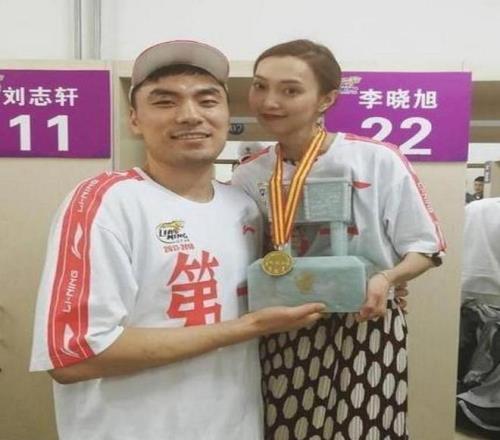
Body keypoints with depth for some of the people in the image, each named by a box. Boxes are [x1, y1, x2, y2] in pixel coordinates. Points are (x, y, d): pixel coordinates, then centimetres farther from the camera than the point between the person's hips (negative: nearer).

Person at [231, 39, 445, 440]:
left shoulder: (379, 160, -10)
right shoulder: (247, 178, -1)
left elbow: (425, 247, -2)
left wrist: (386, 280, -20)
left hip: (367, 329, -2)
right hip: (284, 336, 3)